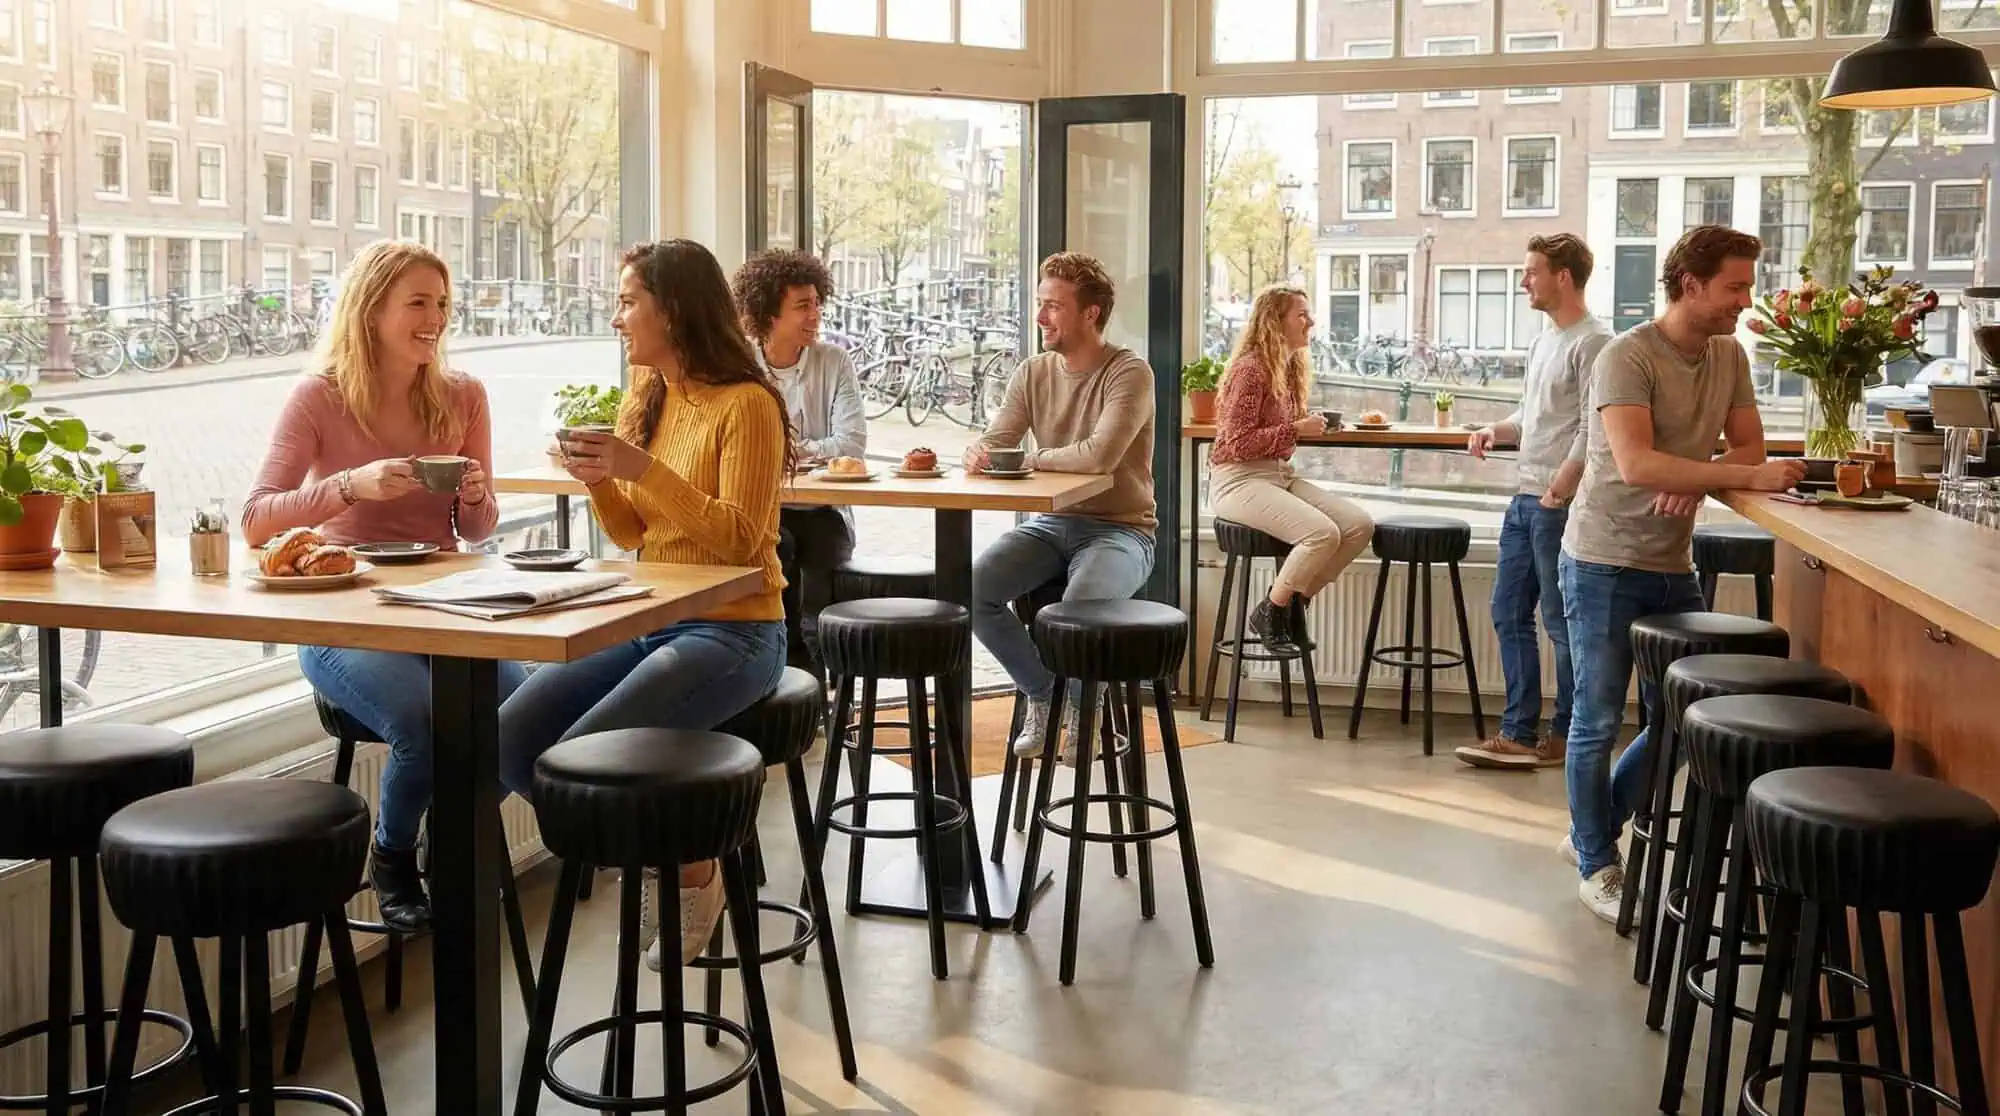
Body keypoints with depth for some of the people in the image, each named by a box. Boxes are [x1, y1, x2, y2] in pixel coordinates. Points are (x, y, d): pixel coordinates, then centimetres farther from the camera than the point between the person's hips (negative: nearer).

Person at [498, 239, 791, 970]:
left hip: (731, 631, -7)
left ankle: (692, 874, 3)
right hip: (650, 620, 8)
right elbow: (633, 534, 16)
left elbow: (738, 540, -19)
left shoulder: (746, 405, -11)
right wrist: (598, 478, -4)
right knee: (512, 737, -11)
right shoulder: (644, 397, 11)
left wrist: (643, 469, -25)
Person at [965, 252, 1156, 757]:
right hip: (1050, 524, 6)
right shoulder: (1033, 373, 8)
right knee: (971, 588, -19)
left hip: (1120, 529, -6)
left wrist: (1031, 458, -15)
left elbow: (1099, 455, -26)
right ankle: (1041, 692, 6)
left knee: (1079, 606, -35)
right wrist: (977, 451, -22)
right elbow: (994, 441, 3)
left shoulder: (1130, 373, -12)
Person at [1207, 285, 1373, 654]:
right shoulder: (1250, 369, -13)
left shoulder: (1291, 369, 14)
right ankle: (1270, 612, -7)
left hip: (1280, 475, 9)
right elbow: (1236, 444, -17)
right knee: (1323, 533, -28)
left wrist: (1312, 424, 6)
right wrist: (1296, 429, -16)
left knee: (1360, 525, -10)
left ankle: (1296, 602, 4)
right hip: (1239, 480, -9)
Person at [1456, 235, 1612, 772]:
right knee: (1509, 614, 9)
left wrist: (1557, 492, -19)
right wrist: (1495, 431, 6)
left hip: (1561, 505, -9)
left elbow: (1592, 431, -17)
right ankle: (1519, 733, 15)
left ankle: (1567, 736, 12)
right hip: (1525, 500, 9)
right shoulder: (1543, 340, 16)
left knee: (1563, 624, 0)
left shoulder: (1592, 343, -12)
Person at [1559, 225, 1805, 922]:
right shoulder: (1628, 358, -18)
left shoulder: (1730, 356, 5)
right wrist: (1748, 476, -33)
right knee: (1598, 721, 2)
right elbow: (1636, 464, -29)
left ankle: (1594, 829, 30)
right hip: (1605, 564, -7)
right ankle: (1597, 867, 15)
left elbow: (1748, 448, 5)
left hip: (1673, 565, 7)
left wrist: (1695, 484, -16)